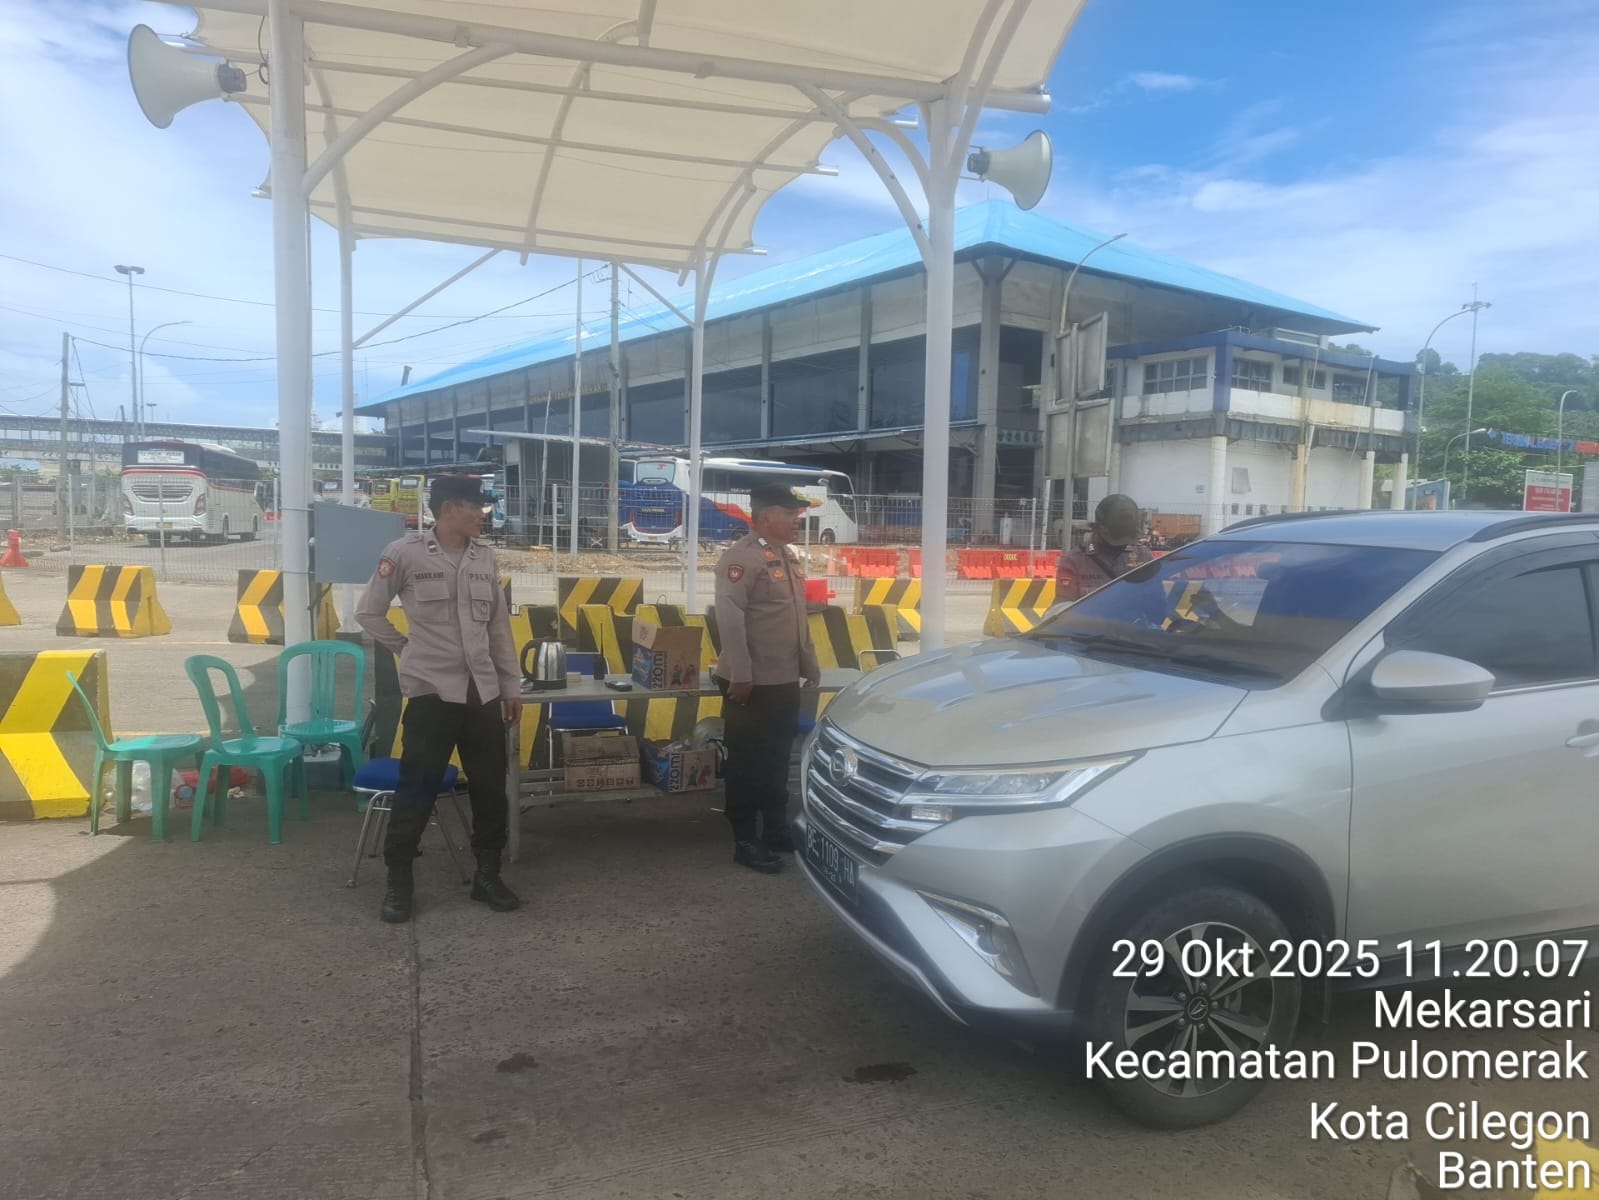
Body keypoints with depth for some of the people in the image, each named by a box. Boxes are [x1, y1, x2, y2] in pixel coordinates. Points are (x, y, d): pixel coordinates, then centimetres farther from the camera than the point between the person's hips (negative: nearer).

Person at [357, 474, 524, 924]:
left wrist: (511, 686, 10)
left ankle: (488, 874, 24)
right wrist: (406, 649, 2)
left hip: (483, 692, 5)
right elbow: (368, 613, 2)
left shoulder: (485, 558, 7)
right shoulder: (405, 553, -7)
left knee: (491, 789, 10)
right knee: (416, 791, 2)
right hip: (431, 692, -5)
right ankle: (398, 882, 18)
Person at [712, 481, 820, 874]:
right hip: (752, 684, -9)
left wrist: (810, 665, 21)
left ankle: (776, 831, 29)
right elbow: (730, 617, -23)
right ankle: (746, 842, 9)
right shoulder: (742, 557, -16)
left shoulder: (789, 557, 15)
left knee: (778, 760, 17)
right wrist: (740, 675, -26)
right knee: (748, 763, 1)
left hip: (785, 681, 9)